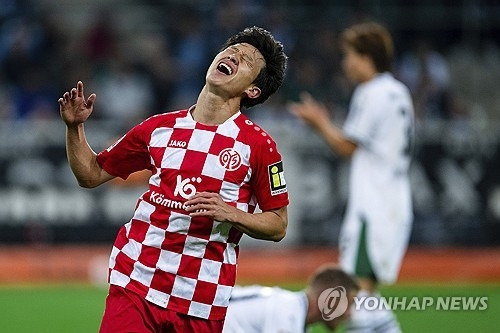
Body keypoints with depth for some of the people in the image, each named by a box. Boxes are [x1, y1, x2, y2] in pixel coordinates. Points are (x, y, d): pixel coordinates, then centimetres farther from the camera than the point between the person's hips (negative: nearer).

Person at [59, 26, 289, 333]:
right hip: (133, 286, 2)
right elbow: (91, 175, 17)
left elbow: (278, 225, 3)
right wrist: (75, 127, 3)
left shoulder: (259, 145, 0)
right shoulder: (159, 128, 9)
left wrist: (232, 214, -14)